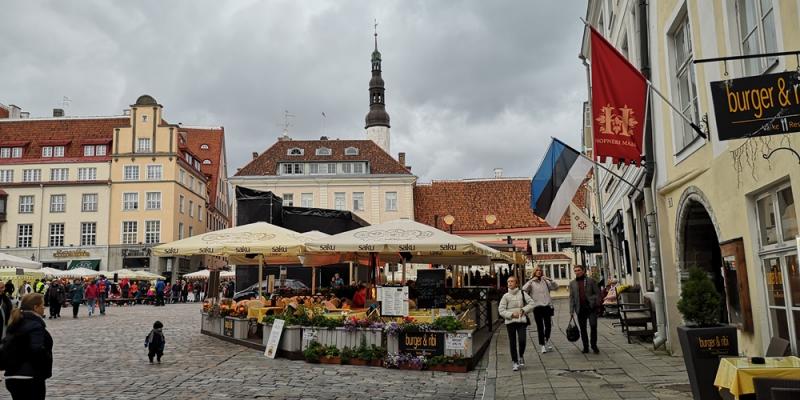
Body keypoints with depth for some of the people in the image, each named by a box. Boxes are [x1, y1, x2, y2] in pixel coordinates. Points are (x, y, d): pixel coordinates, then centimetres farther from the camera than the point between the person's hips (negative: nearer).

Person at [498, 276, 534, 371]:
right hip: (510, 321, 1)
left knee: (522, 340, -11)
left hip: (521, 320, 0)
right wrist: (511, 314, -12)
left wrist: (523, 310, -9)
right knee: (512, 342, 4)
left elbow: (531, 304, 3)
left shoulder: (522, 294, 4)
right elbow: (501, 310, -1)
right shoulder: (506, 296, 2)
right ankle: (514, 361, 18)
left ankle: (521, 356, 18)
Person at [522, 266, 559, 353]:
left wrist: (549, 279, -8)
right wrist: (531, 281, -16)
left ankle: (547, 339, 28)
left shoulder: (545, 281, 10)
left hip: (547, 306, 2)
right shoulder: (531, 283, 3)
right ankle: (542, 345, 10)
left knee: (548, 325, 2)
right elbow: (524, 289, -12)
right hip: (537, 306, -2)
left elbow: (556, 287, 6)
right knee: (540, 326, 2)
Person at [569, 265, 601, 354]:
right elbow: (571, 297, 9)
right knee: (583, 329, 6)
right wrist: (571, 310, 2)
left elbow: (598, 293, 4)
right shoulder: (572, 283, 10)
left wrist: (591, 299, -11)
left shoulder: (591, 281, 4)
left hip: (591, 307, -2)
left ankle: (594, 345, 7)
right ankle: (585, 347, 15)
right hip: (580, 309, 2)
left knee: (593, 326, -9)